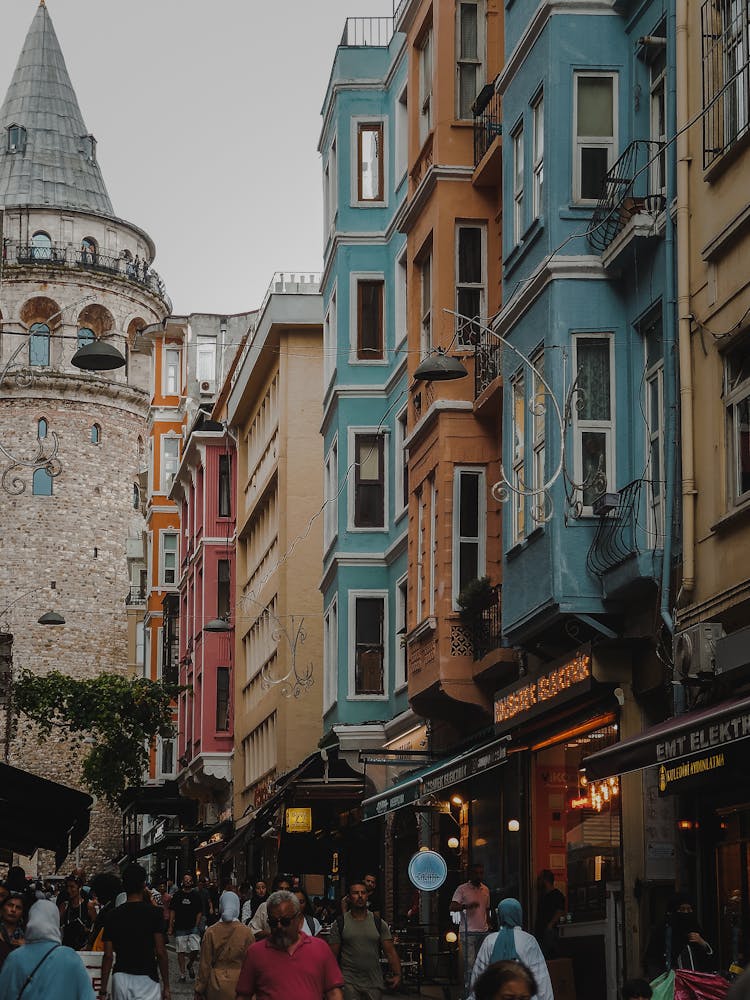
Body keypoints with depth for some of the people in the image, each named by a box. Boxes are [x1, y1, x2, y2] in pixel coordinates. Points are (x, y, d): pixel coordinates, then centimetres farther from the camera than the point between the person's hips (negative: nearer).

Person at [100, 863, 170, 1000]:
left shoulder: (112, 916, 3)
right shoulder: (154, 913, -5)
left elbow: (108, 955, 2)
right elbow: (160, 952, -7)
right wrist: (166, 986, 0)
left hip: (120, 977, 3)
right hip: (147, 978, -3)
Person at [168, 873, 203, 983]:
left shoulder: (196, 895, 6)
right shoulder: (177, 895, 5)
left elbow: (199, 912, 8)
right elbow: (172, 911, 5)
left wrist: (196, 926, -2)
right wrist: (170, 927, -1)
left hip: (193, 928, 0)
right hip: (180, 928, 0)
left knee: (195, 949, -12)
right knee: (181, 952, 1)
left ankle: (190, 965, 17)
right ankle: (182, 974, 9)